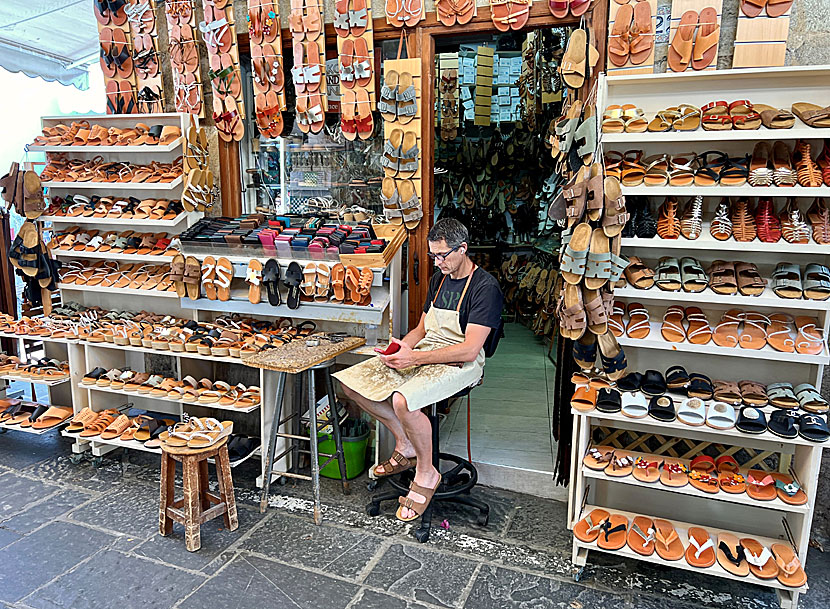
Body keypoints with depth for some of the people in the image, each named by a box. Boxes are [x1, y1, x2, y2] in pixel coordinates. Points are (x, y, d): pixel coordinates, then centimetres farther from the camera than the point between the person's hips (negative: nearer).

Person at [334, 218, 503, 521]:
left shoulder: (485, 287, -14)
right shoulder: (439, 278, 13)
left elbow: (470, 349, -21)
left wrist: (414, 357, -24)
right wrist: (402, 345, -4)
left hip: (460, 363, -8)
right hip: (424, 351, 9)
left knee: (403, 400, -36)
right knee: (350, 382, -6)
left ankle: (426, 474, -8)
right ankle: (406, 447, 8)